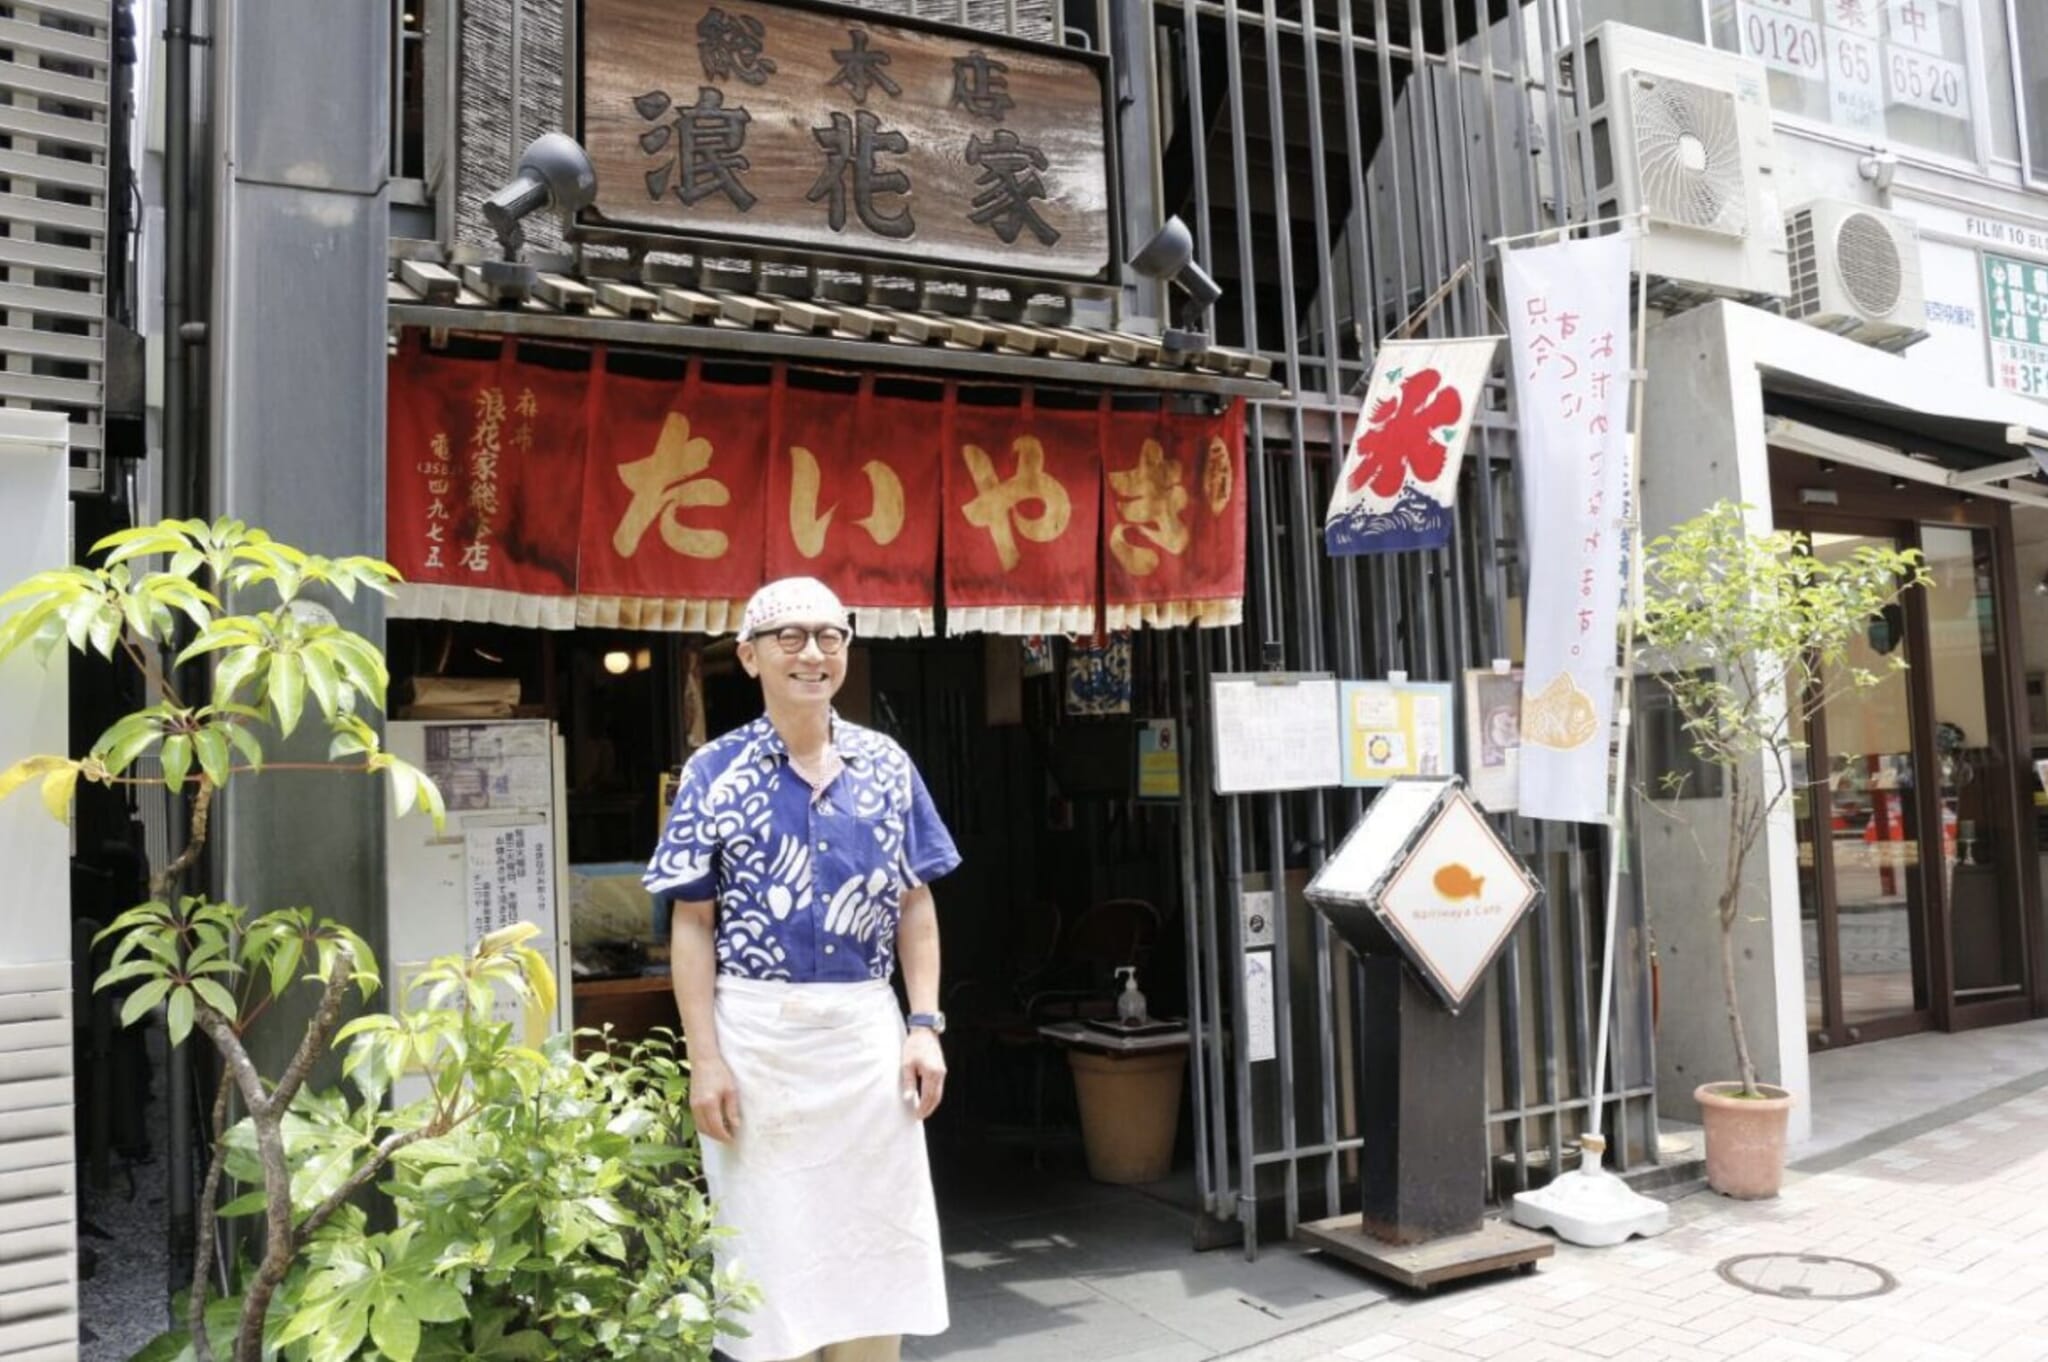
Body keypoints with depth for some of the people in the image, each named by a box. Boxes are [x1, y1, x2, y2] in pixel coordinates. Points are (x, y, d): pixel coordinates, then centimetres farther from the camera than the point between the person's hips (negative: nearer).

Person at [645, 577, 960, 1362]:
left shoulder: (888, 766, 5)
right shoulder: (714, 772, -2)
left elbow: (914, 905, 8)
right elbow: (692, 924, -2)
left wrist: (924, 1025, 0)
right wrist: (706, 1058, -8)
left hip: (868, 1031, 2)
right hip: (757, 1033, -2)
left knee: (877, 1244, 10)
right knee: (771, 1246, 8)